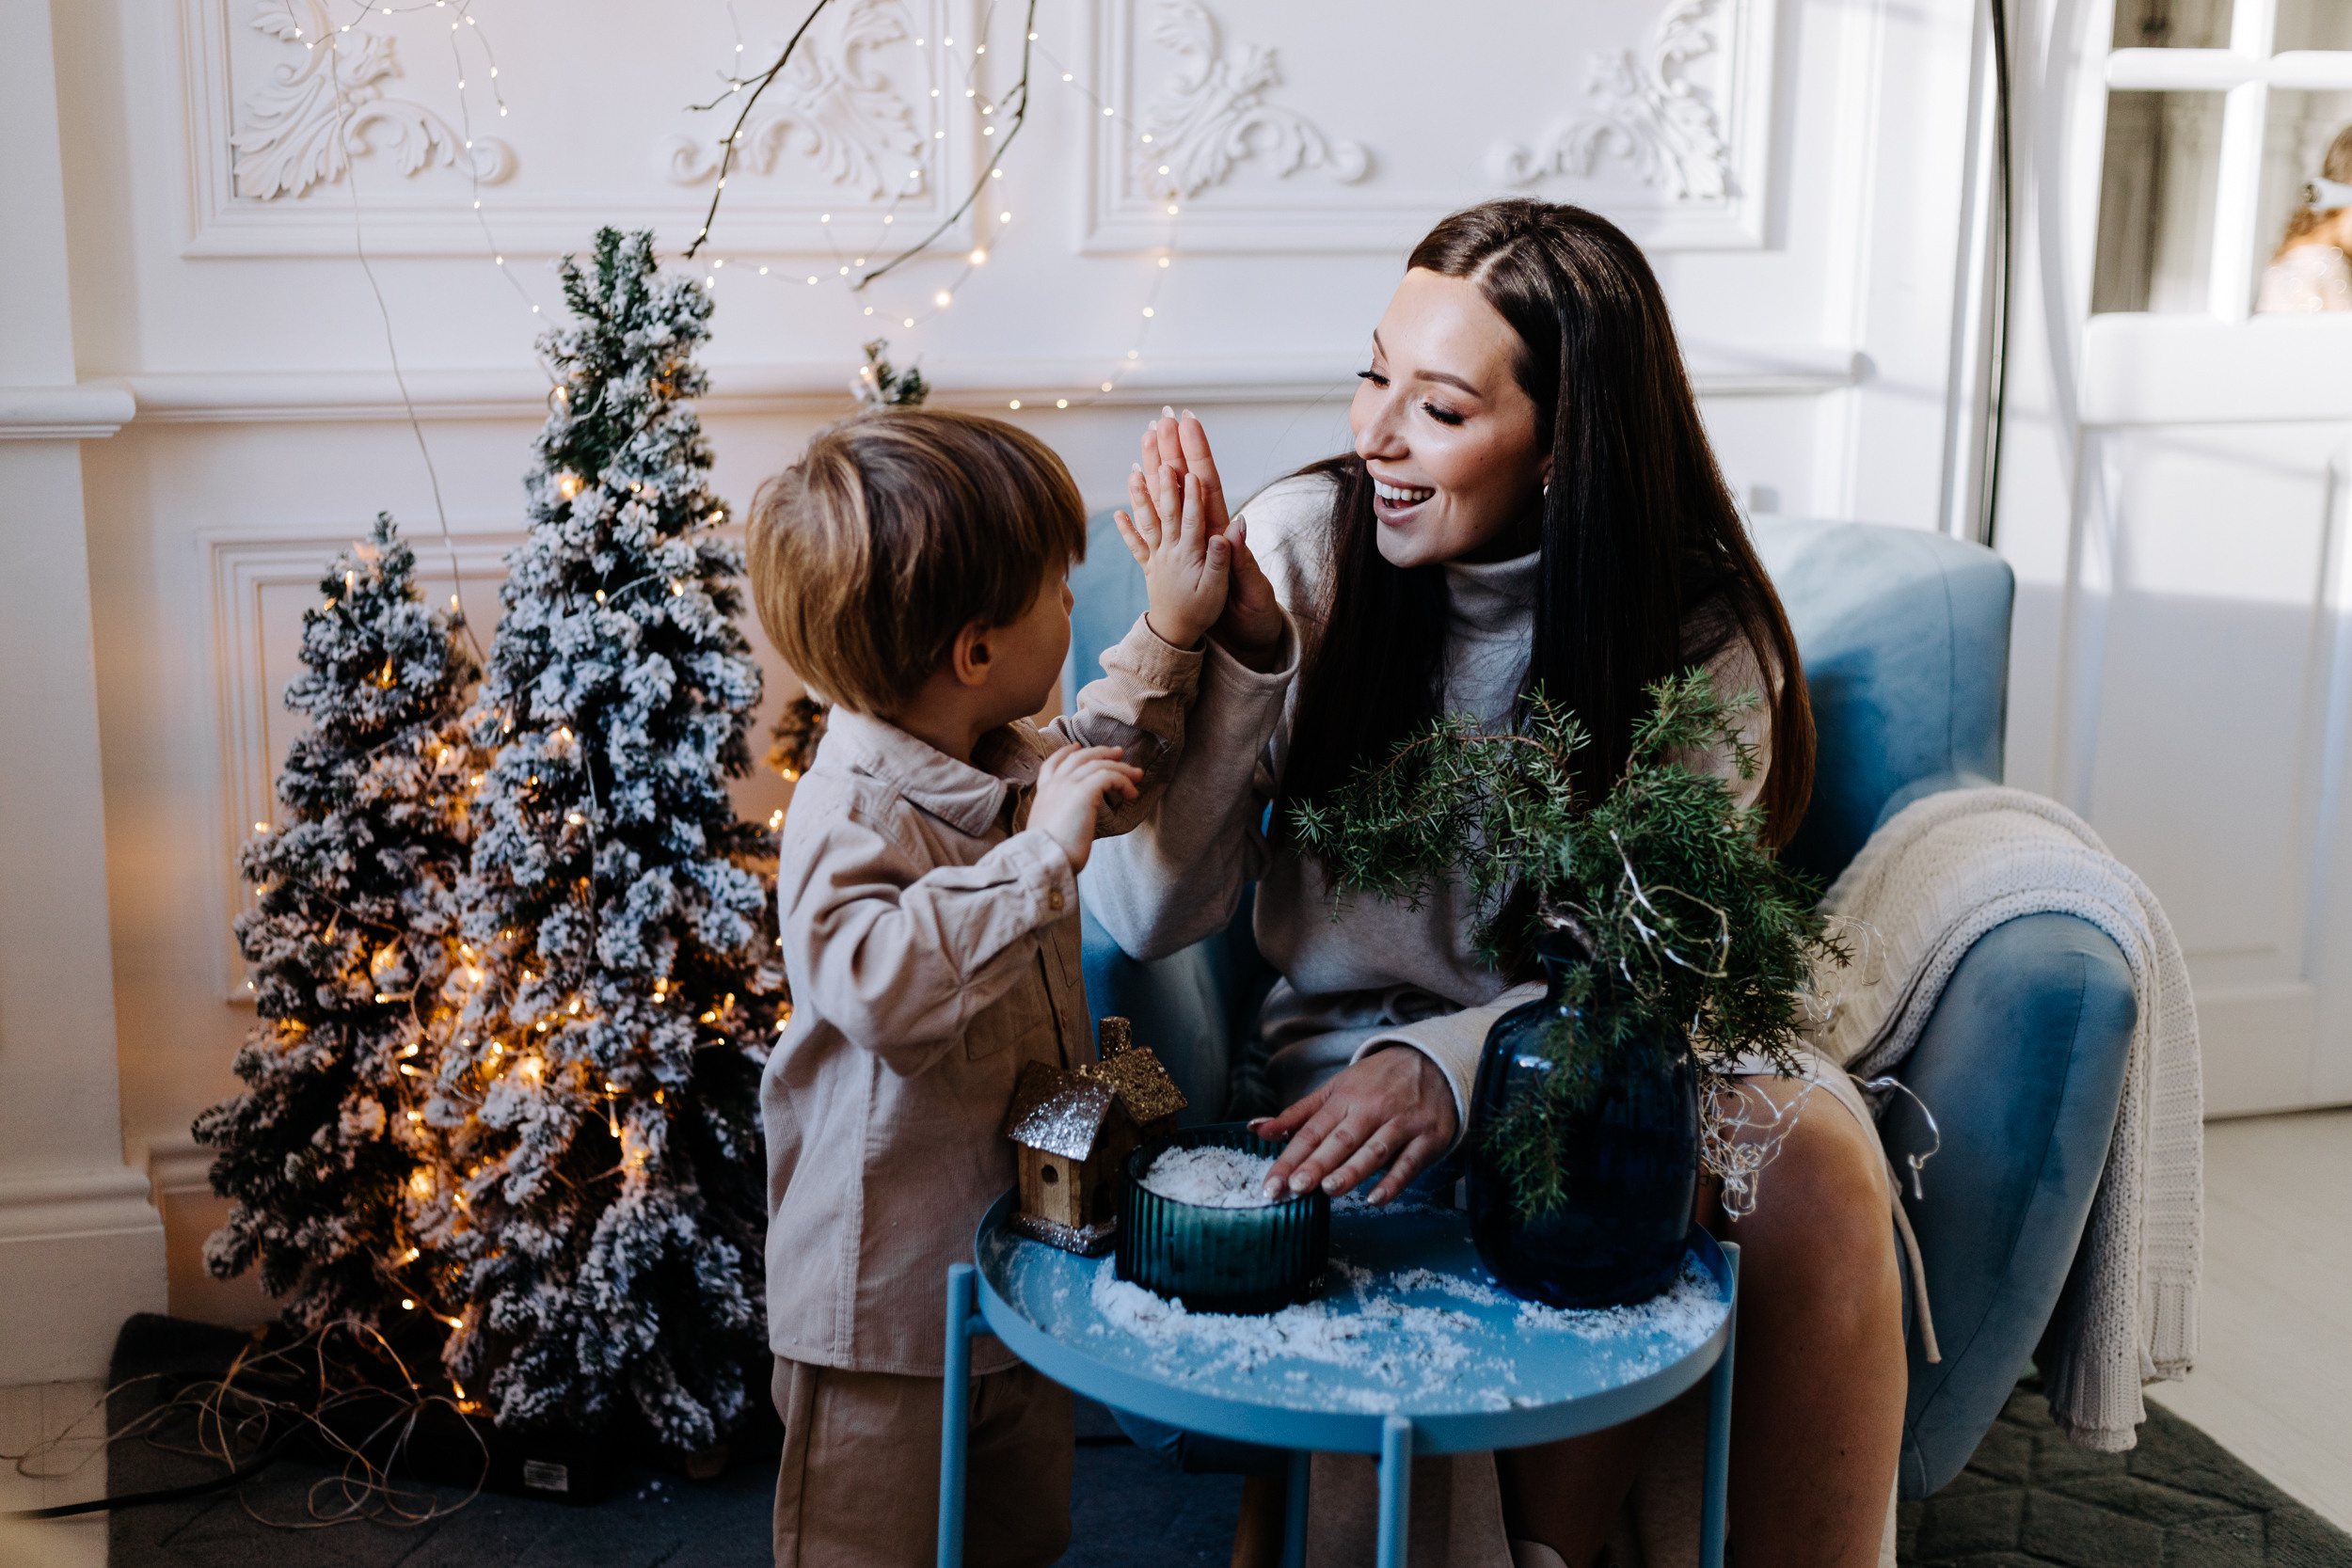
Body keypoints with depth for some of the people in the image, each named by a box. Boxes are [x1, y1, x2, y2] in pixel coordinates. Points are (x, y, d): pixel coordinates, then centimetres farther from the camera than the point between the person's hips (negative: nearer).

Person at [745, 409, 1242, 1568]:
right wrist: (1044, 848, -39)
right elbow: (878, 982, -43)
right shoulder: (851, 810, -27)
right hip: (884, 1301, -9)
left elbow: (1107, 772, 22)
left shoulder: (1006, 764, 1)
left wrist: (1169, 636, 8)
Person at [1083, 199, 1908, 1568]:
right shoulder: (1303, 548, -9)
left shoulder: (1697, 631, -7)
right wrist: (1223, 652, -26)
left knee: (1814, 1146, -28)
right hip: (1353, 1038, -1)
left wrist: (1455, 1060, -30)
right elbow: (1152, 915, -13)